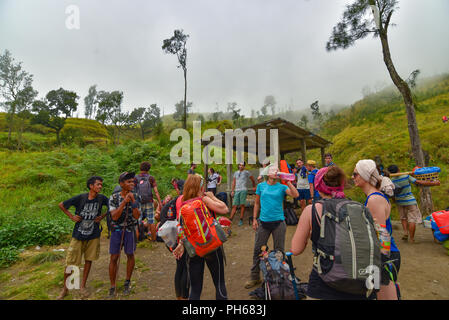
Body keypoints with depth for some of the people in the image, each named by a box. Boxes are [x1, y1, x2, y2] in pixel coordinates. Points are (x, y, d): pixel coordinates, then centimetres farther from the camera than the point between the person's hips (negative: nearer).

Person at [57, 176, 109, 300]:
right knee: (70, 262, 5)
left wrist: (102, 216, -2)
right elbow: (61, 205, -1)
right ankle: (65, 289, 28)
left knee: (88, 260, 11)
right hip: (78, 235, -1)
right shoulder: (80, 198, -14)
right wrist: (72, 216, -6)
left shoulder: (102, 198, -9)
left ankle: (82, 286, 30)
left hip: (93, 235, 2)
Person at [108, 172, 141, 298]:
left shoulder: (136, 197, -5)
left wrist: (132, 201, -22)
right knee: (114, 258, 5)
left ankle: (127, 282, 34)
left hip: (130, 231, 1)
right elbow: (114, 216, -16)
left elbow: (137, 216, -12)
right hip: (116, 231, -1)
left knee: (130, 256, 13)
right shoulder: (114, 197, -7)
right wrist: (124, 201, -25)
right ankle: (112, 287, 23)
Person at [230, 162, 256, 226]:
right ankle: (230, 219, -2)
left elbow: (253, 179, 16)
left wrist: (254, 187, 22)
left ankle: (241, 220, 5)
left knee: (242, 205, -4)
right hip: (236, 191, 3)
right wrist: (232, 191, 11)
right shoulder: (236, 173, 16)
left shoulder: (246, 172, 5)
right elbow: (234, 182, 17)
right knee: (234, 206, -1)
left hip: (243, 190, -3)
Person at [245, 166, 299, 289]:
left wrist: (288, 182, -18)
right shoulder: (261, 186, 5)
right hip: (263, 222, 1)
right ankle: (255, 277, 23)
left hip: (278, 222, -1)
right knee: (257, 250, 7)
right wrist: (254, 219, 6)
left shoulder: (282, 187, 1)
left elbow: (295, 195, -15)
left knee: (279, 250, 11)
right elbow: (257, 203, 10)